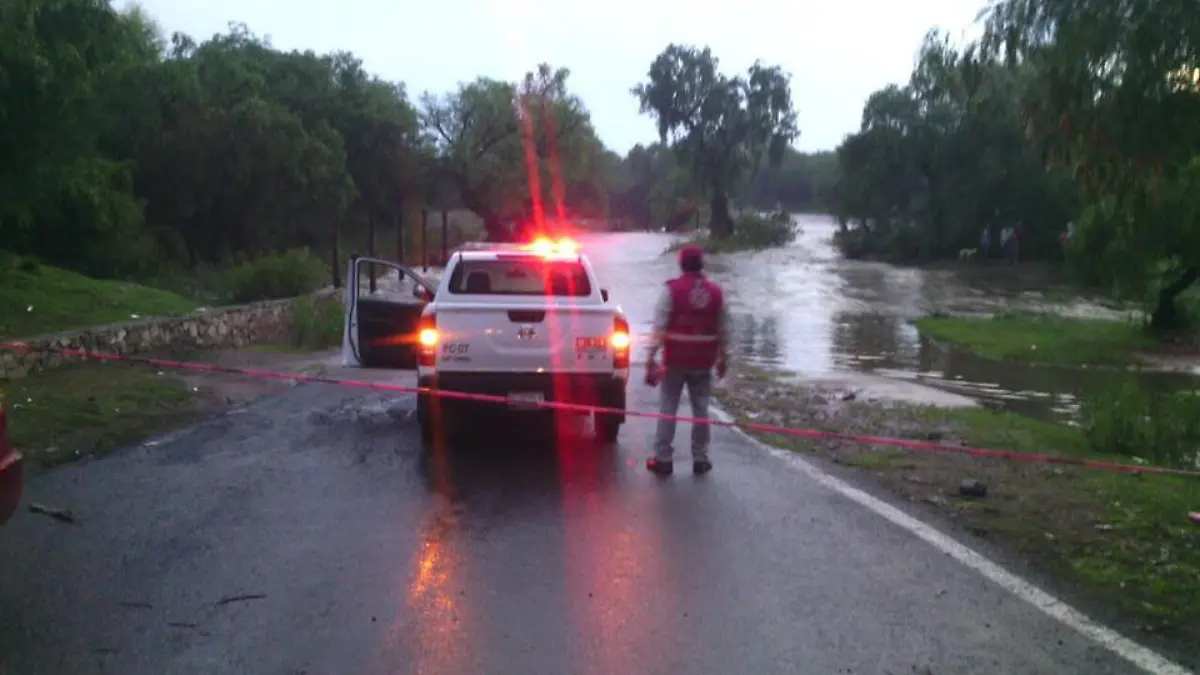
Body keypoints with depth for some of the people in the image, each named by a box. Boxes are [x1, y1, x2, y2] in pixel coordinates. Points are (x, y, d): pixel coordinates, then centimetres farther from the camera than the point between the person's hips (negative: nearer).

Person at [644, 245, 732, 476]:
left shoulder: (671, 290, -8)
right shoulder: (716, 292, 3)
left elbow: (659, 326, -12)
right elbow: (723, 330, 7)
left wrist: (651, 357, -9)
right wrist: (722, 358, 17)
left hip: (675, 360, -3)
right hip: (703, 362, 3)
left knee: (668, 409, 5)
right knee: (700, 409, 12)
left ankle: (663, 459, 8)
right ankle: (700, 459, 16)